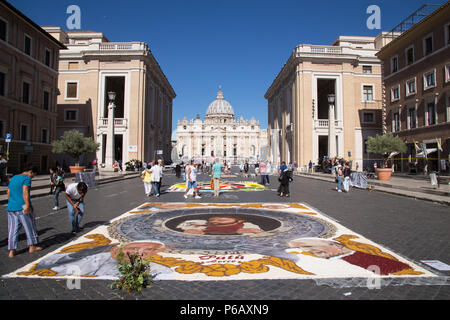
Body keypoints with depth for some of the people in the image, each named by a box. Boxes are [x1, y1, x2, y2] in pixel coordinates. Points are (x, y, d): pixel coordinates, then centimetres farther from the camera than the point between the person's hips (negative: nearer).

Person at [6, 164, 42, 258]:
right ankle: (32, 246, 17)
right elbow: (25, 192, -21)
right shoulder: (26, 179, -8)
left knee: (13, 229, 9)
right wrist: (27, 205, -26)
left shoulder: (13, 178, 18)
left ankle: (11, 251, 10)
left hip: (10, 208, 7)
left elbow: (8, 193, 20)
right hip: (23, 207, -7)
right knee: (30, 227, 8)